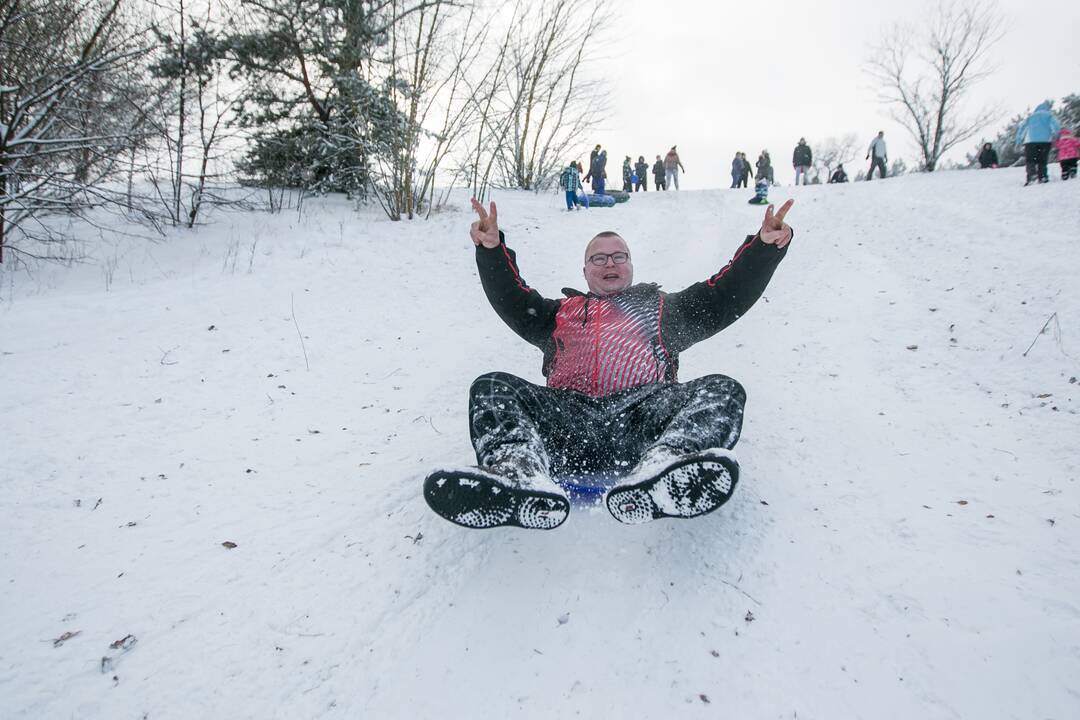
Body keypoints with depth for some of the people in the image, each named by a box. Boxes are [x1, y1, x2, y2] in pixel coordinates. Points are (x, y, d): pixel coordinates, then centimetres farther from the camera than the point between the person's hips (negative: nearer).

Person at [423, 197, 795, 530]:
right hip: (565, 414, 1)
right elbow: (512, 300, 19)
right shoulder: (562, 311, 35)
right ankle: (521, 474, -53)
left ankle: (660, 467, -57)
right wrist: (492, 250, 1)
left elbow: (724, 297, 24)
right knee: (491, 387, -22)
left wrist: (765, 246, 9)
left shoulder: (661, 308, 35)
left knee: (723, 390, -26)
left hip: (644, 410, 0)